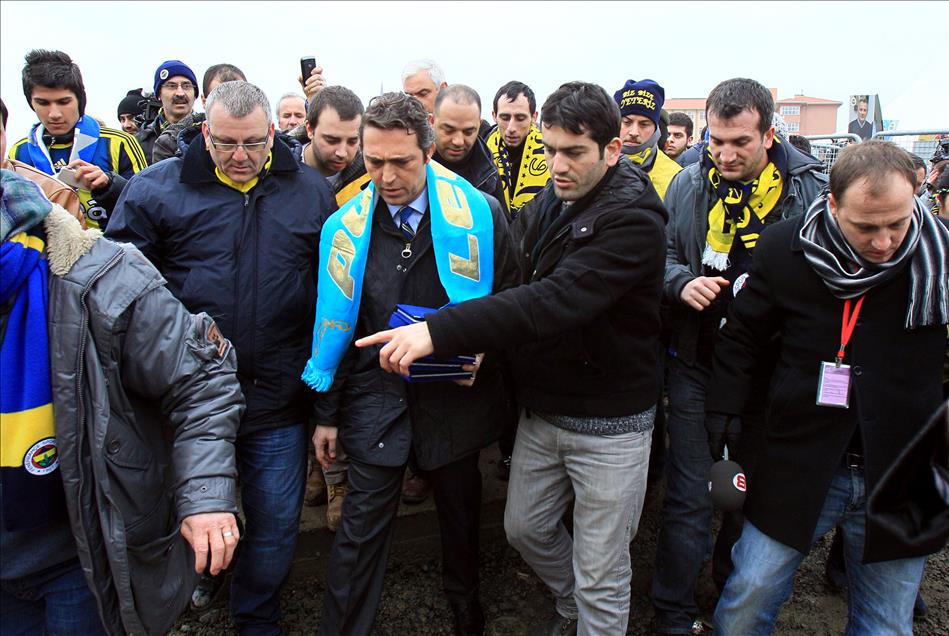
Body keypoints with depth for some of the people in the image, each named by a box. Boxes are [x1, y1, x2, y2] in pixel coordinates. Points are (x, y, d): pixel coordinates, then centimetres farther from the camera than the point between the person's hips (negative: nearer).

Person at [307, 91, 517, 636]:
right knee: (364, 523, 5)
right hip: (375, 393, 0)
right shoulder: (346, 227, -3)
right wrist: (328, 413, 5)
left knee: (461, 507, 20)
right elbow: (332, 321, 3)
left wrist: (483, 351, -16)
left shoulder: (480, 214, -9)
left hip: (456, 394, 0)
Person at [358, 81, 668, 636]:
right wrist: (480, 346, -6)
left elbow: (556, 300, -34)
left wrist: (438, 331, -39)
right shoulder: (545, 206, 3)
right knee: (525, 528, 22)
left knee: (601, 579, 7)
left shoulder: (634, 218, -21)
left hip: (610, 423, -7)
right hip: (541, 410, 7)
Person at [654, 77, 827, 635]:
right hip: (696, 363, 0)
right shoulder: (689, 185, 0)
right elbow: (661, 252, 9)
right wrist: (681, 282, -12)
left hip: (769, 372, 0)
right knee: (689, 497, 4)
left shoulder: (809, 189, -7)